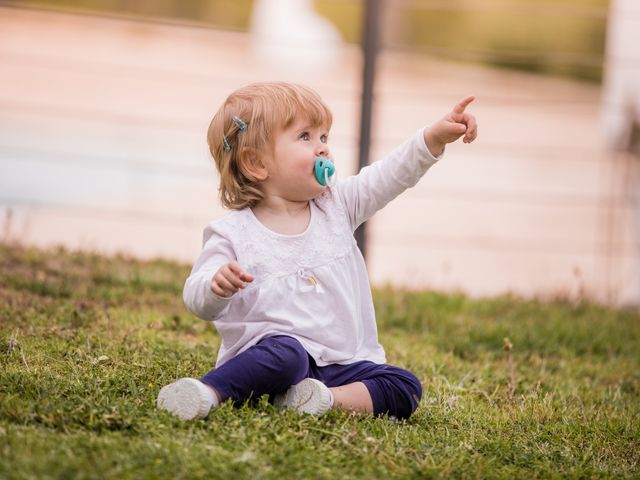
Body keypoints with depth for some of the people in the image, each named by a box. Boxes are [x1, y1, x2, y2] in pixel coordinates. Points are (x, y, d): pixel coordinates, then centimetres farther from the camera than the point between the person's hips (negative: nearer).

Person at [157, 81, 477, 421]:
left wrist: (435, 137, -11)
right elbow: (198, 301, -6)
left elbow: (390, 176, 4)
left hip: (344, 365, 5)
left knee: (405, 388, -15)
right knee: (285, 353, -39)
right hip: (269, 351, -5)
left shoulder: (337, 207, 12)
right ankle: (210, 391, -42)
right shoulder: (233, 234, -1)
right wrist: (216, 286, -31)